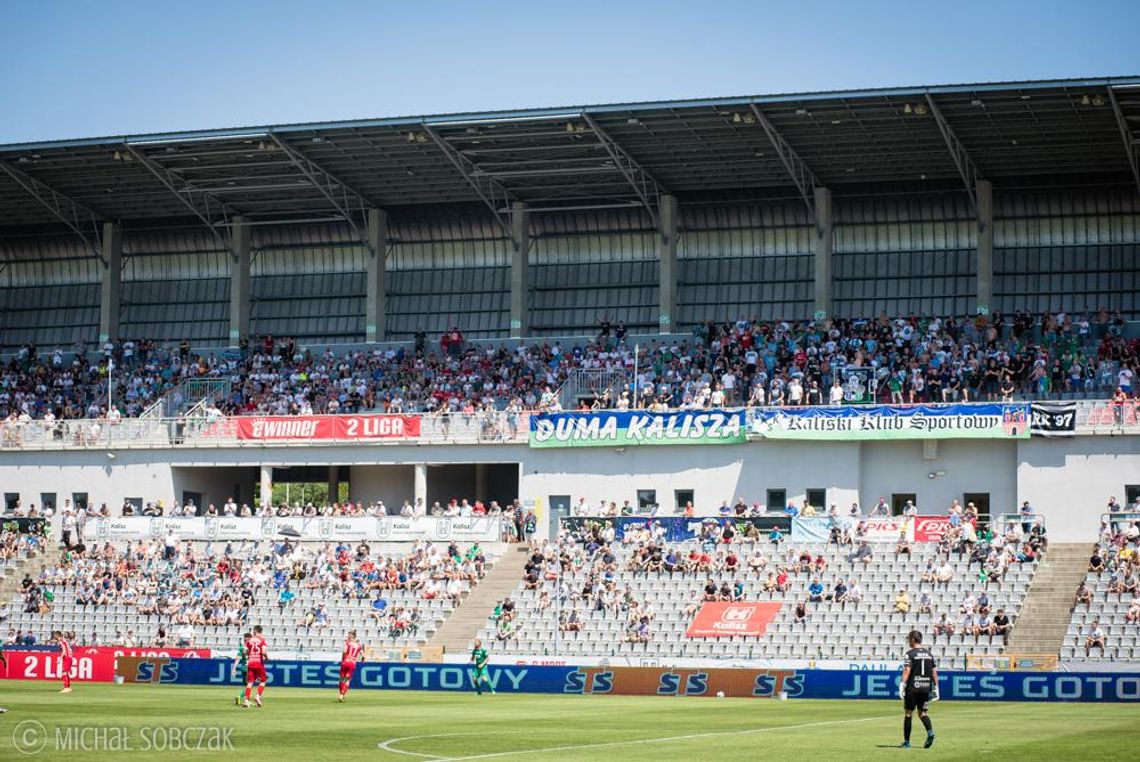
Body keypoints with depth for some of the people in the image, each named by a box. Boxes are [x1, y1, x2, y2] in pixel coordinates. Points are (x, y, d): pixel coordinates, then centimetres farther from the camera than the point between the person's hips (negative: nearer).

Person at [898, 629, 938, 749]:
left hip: (913, 687, -5)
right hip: (925, 688, 5)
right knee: (922, 712, 12)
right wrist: (935, 687, 13)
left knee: (908, 713, 5)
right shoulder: (928, 653, 11)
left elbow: (907, 671, -16)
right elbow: (934, 672, 10)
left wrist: (902, 685, -21)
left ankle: (906, 741, 7)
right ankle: (930, 731, -16)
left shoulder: (910, 654, -5)